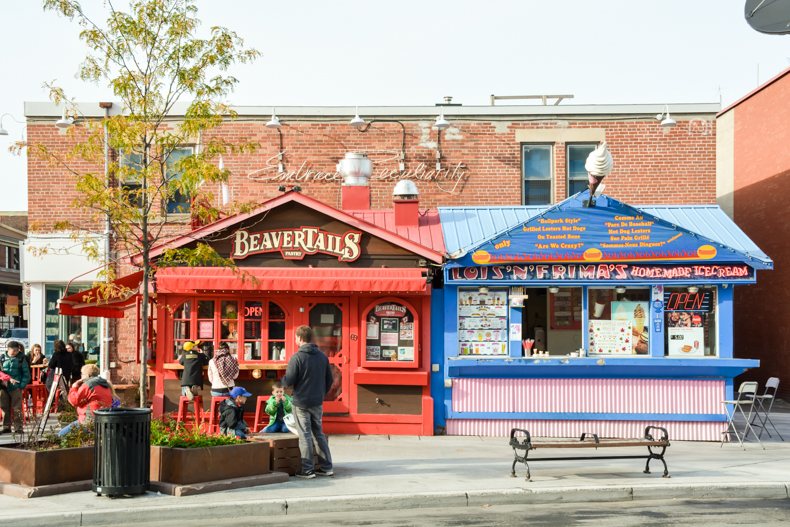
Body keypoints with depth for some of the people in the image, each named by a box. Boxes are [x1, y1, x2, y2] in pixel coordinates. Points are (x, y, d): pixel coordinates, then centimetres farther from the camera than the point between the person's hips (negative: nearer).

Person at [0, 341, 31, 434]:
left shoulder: (21, 359, 1)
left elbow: (26, 373, 2)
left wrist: (22, 385, -8)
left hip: (16, 387, -2)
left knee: (17, 408, -2)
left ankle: (18, 428, 3)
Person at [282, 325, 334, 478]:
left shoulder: (297, 357, -15)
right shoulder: (322, 356, 5)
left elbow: (288, 381, -15)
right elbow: (329, 380, 9)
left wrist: (282, 380, 8)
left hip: (301, 403, -5)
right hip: (317, 403, 5)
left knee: (305, 436, 0)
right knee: (319, 434, 15)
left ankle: (307, 470, 2)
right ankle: (326, 467, 16)